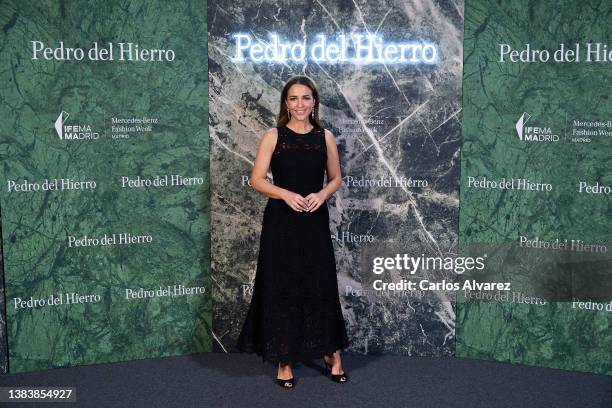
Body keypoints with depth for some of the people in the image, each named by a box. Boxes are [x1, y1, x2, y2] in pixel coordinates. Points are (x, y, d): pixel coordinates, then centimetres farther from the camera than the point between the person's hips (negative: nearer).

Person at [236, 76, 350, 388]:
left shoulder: (325, 137, 5)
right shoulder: (273, 136, -1)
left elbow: (336, 178, 11)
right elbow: (257, 179, -4)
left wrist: (321, 194, -9)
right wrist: (287, 194, -19)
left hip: (315, 222, 2)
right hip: (281, 222, -2)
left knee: (321, 286, 6)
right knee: (282, 288, 3)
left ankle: (331, 354, 22)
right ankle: (283, 360, 16)